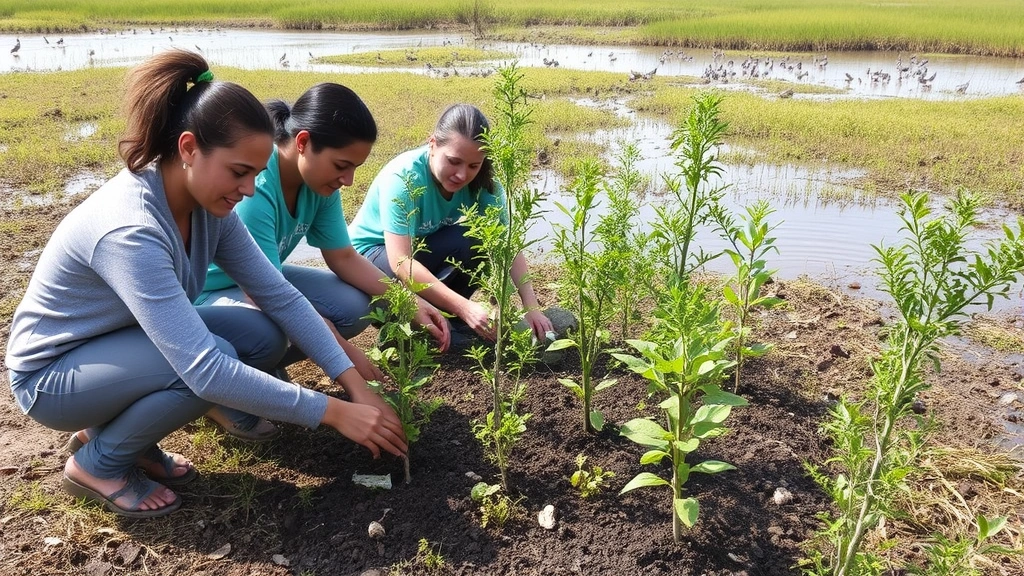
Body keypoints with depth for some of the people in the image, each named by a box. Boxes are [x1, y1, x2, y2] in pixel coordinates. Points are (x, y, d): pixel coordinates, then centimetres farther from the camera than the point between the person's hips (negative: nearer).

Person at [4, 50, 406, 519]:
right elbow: (206, 372, -40)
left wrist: (356, 385, -18)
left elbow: (280, 296, -11)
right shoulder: (130, 231, -36)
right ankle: (96, 464, -2)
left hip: (129, 342, 7)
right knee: (214, 361, -30)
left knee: (263, 337, -12)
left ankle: (117, 427, 7)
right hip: (52, 375, -7)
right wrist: (334, 412, -35)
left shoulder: (207, 204, -12)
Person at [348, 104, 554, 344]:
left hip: (429, 254, 5)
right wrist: (464, 308, -46)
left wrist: (531, 307, -34)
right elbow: (400, 262, -38)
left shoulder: (481, 182, -17)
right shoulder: (403, 178, -31)